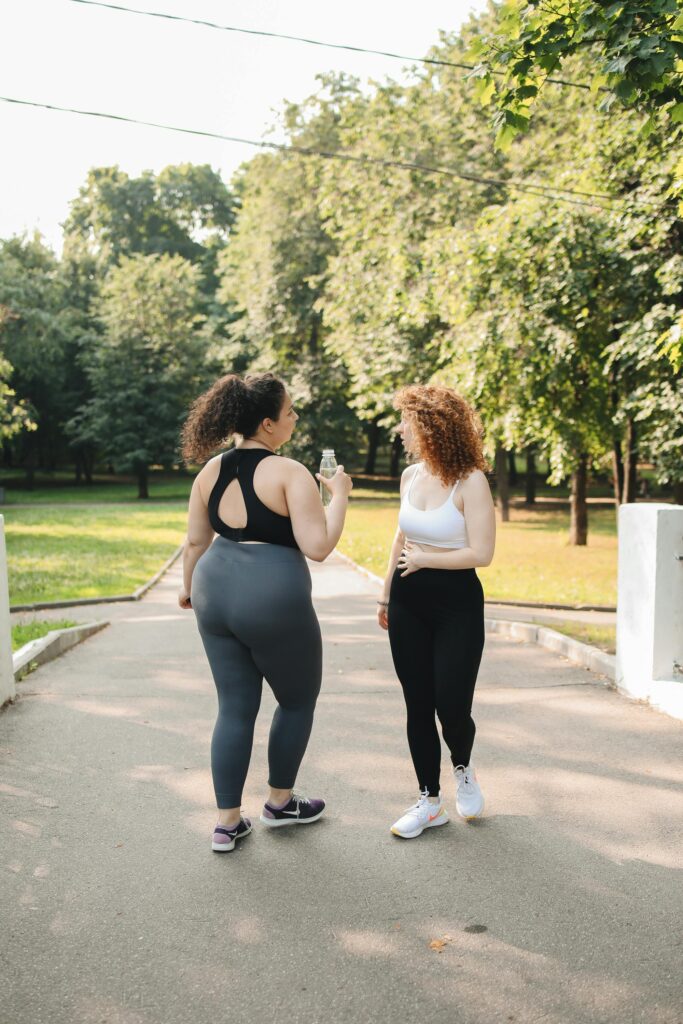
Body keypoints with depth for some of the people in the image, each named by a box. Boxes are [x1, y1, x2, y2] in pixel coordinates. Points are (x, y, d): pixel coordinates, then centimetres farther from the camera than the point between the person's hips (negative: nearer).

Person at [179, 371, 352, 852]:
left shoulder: (210, 472, 4)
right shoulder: (289, 473, -14)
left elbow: (196, 541, 10)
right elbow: (318, 546, -18)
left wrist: (190, 587, 26)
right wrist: (339, 495, -4)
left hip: (216, 592, 6)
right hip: (273, 598, -6)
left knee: (236, 708, 15)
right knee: (299, 699, 18)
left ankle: (228, 822, 22)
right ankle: (280, 802, 33)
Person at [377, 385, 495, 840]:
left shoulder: (471, 481, -14)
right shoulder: (411, 476, 6)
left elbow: (481, 553, -18)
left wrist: (423, 559, -10)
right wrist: (386, 596, 18)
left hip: (457, 603, -5)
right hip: (409, 602, 6)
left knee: (452, 707, -2)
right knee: (417, 705, 8)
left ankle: (464, 769, 32)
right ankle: (430, 801, 22)